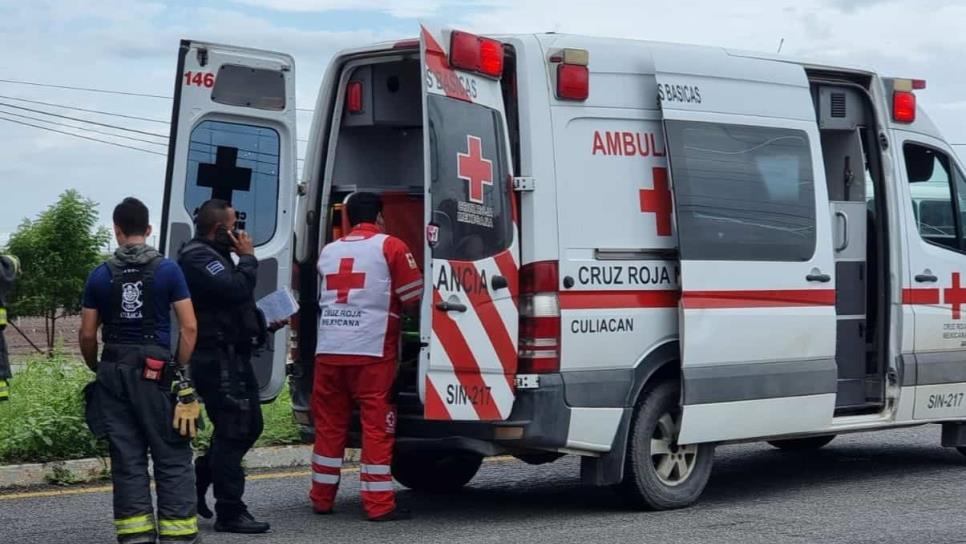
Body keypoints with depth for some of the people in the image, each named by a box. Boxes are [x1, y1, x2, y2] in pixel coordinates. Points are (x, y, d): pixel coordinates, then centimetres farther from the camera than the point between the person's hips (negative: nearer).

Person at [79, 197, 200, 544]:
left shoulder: (101, 276, 5)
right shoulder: (167, 270, 0)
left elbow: (87, 335, 5)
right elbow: (189, 327, -5)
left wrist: (98, 369, 19)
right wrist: (181, 372, 3)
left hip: (114, 372, 2)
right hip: (157, 370, -2)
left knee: (127, 458, 8)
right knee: (172, 458, 2)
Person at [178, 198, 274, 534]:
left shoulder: (215, 255, 21)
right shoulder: (197, 258, -14)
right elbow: (237, 289, -26)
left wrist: (264, 322, 16)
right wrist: (247, 257, -10)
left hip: (233, 356, 11)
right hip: (217, 358, -11)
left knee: (249, 426, 15)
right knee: (234, 431, -8)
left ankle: (195, 484, 24)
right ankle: (230, 513, -3)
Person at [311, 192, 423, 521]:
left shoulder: (328, 251, 16)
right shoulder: (390, 247, 0)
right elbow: (413, 297, 0)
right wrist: (391, 305, 20)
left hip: (328, 350, 5)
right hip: (371, 351, -5)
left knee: (329, 424, 12)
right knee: (377, 426, -1)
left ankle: (322, 499, 18)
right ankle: (379, 504, -2)